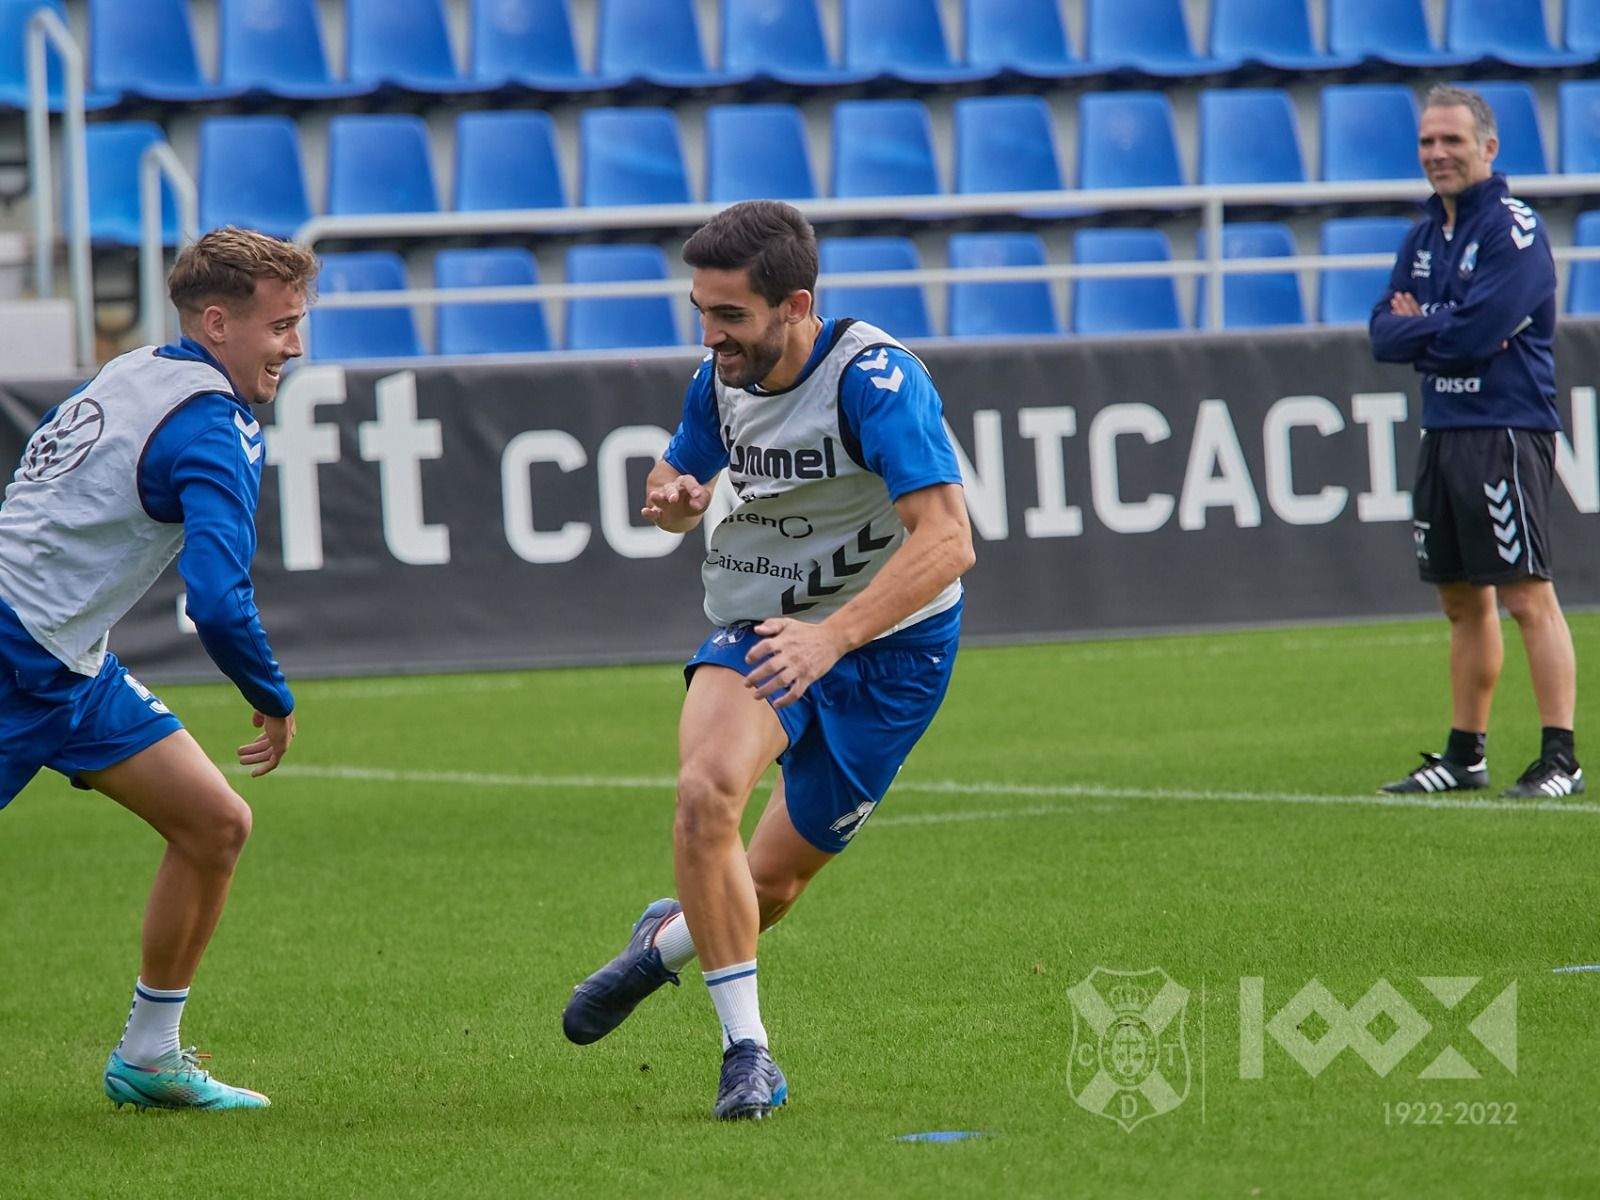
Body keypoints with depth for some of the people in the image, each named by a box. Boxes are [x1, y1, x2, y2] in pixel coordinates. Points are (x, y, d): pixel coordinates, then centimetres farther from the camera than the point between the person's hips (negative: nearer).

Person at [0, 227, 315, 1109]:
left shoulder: (132, 376, 11)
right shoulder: (214, 428, -18)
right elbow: (218, 604, -26)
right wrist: (274, 703, -10)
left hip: (71, 669, 10)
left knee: (216, 824, 9)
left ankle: (148, 1058, 18)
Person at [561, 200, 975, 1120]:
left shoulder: (876, 379, -25)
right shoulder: (722, 379, -3)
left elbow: (946, 540, -33)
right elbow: (679, 477, 18)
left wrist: (833, 634, -45)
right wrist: (673, 499, -8)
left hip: (888, 642, -4)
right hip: (759, 628, 4)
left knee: (773, 883, 4)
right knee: (707, 788, -27)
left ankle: (670, 936, 41)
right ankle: (746, 1051, -15)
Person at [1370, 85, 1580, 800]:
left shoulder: (1515, 230, -9)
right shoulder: (1423, 239, 17)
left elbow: (1478, 331, -19)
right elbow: (1384, 335, 10)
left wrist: (1416, 326, -3)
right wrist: (1446, 331, -9)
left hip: (1505, 428, -8)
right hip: (1443, 429, 8)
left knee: (1528, 597, -11)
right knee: (1464, 600, 13)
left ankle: (1561, 759, -12)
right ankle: (1465, 755, 20)